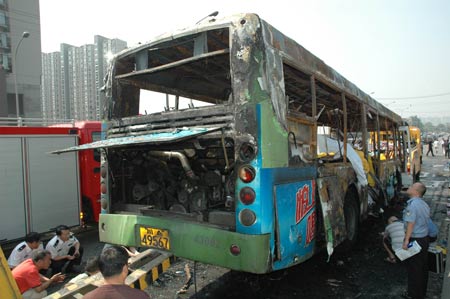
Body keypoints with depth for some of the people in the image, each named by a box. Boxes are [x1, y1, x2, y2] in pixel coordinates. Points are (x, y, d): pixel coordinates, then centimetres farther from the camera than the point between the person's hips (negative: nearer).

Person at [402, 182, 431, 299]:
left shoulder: (412, 204, -22)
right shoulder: (424, 204, 7)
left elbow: (411, 223, -26)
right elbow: (425, 221, 14)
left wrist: (406, 240, -23)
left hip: (415, 240, -9)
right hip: (425, 238, 9)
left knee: (414, 268, 4)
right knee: (423, 267, 18)